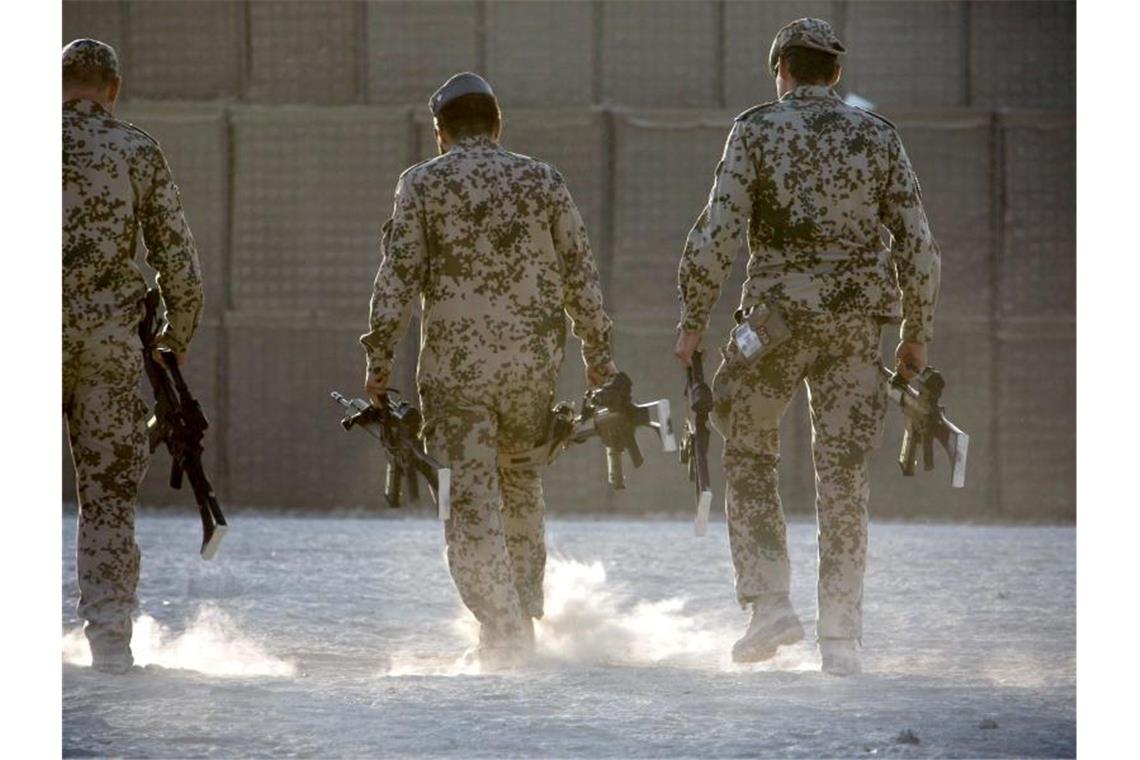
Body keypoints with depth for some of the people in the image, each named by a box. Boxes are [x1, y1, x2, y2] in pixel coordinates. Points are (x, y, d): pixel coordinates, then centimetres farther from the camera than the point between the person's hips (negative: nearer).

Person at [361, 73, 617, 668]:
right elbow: (580, 276, 8)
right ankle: (525, 616, 19)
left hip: (455, 364, -3)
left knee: (471, 499, -1)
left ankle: (502, 628, -10)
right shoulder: (543, 182, 8)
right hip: (533, 362, 3)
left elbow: (397, 277, -5)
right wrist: (599, 357, 15)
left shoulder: (422, 184, 1)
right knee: (522, 491, 19)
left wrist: (379, 358, -2)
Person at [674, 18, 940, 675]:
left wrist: (693, 321, -1)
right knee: (844, 474, 5)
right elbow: (918, 243, 4)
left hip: (777, 315, -2)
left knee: (750, 458, 15)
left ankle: (770, 604, 3)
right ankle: (841, 639, 2)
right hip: (859, 318, 2)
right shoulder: (879, 136, 6)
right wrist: (917, 335, 13)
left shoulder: (756, 130, -2)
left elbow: (718, 233, -9)